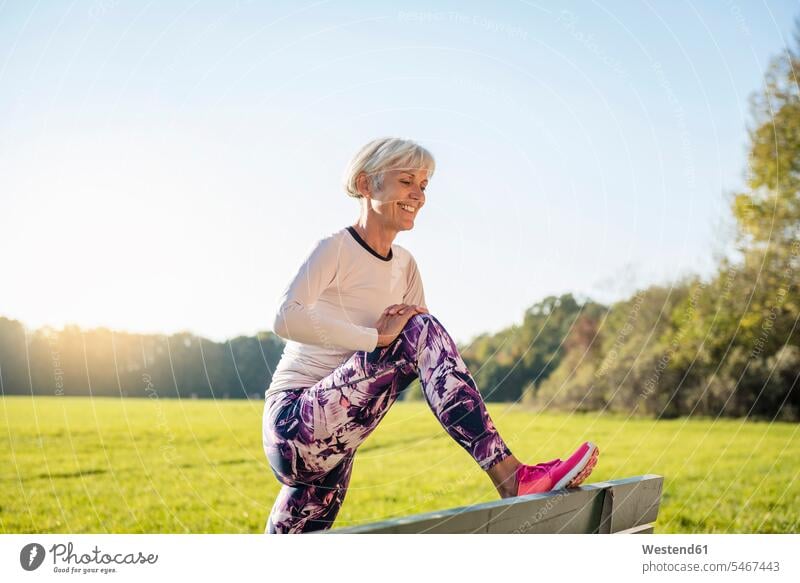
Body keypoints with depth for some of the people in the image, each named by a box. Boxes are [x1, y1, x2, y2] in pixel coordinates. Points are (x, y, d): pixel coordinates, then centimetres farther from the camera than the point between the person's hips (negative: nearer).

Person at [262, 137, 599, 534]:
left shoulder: (404, 265, 13)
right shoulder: (336, 249, -8)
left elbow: (434, 350, 9)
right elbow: (286, 318, -26)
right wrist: (378, 337, -27)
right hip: (294, 428, -8)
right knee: (420, 332, -23)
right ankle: (509, 476, -27)